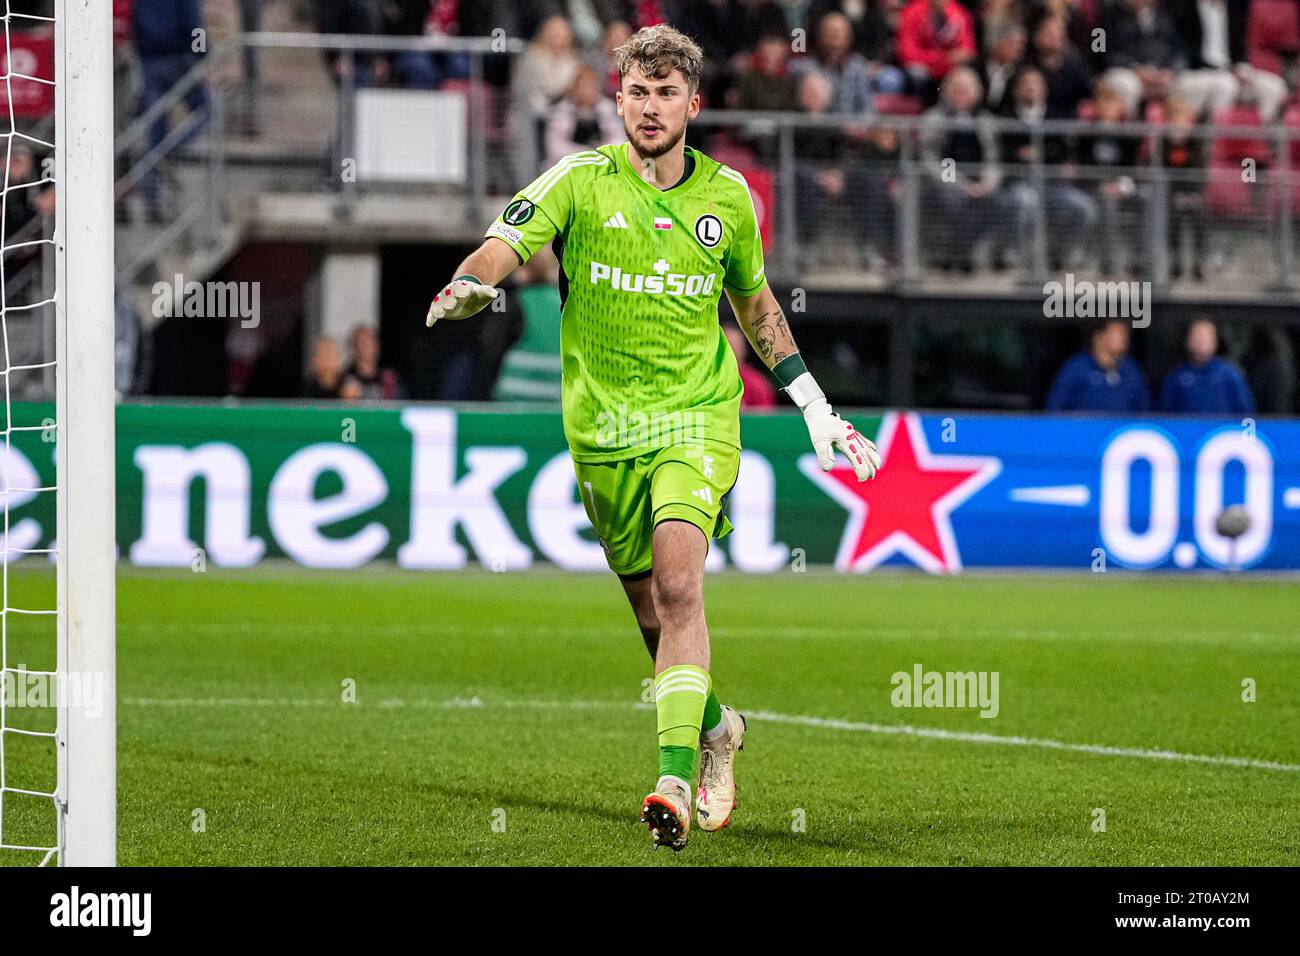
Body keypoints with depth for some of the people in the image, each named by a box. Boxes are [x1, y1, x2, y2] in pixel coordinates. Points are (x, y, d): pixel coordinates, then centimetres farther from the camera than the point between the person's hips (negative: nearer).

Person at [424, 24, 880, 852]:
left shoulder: (727, 195, 4)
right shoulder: (582, 182, -4)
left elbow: (756, 303, 19)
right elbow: (506, 243, -19)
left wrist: (813, 404, 18)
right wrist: (469, 284, -42)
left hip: (697, 418, -1)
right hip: (603, 426, 1)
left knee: (679, 583, -21)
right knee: (652, 610, 9)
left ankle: (677, 778, -28)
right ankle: (715, 730, 38)